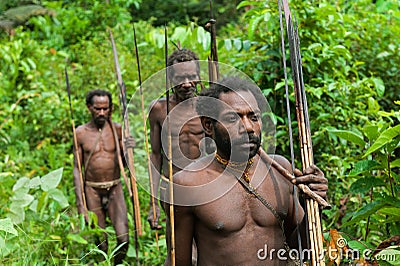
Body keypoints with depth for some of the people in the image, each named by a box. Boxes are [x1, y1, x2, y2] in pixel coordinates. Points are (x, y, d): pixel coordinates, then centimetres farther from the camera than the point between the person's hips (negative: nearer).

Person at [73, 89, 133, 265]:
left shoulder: (117, 130, 0)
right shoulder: (81, 133, -2)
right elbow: (77, 168, 0)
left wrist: (129, 150, -18)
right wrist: (79, 202, -6)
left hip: (115, 188, 1)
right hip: (92, 190, 0)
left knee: (123, 239, -10)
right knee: (101, 245, 3)